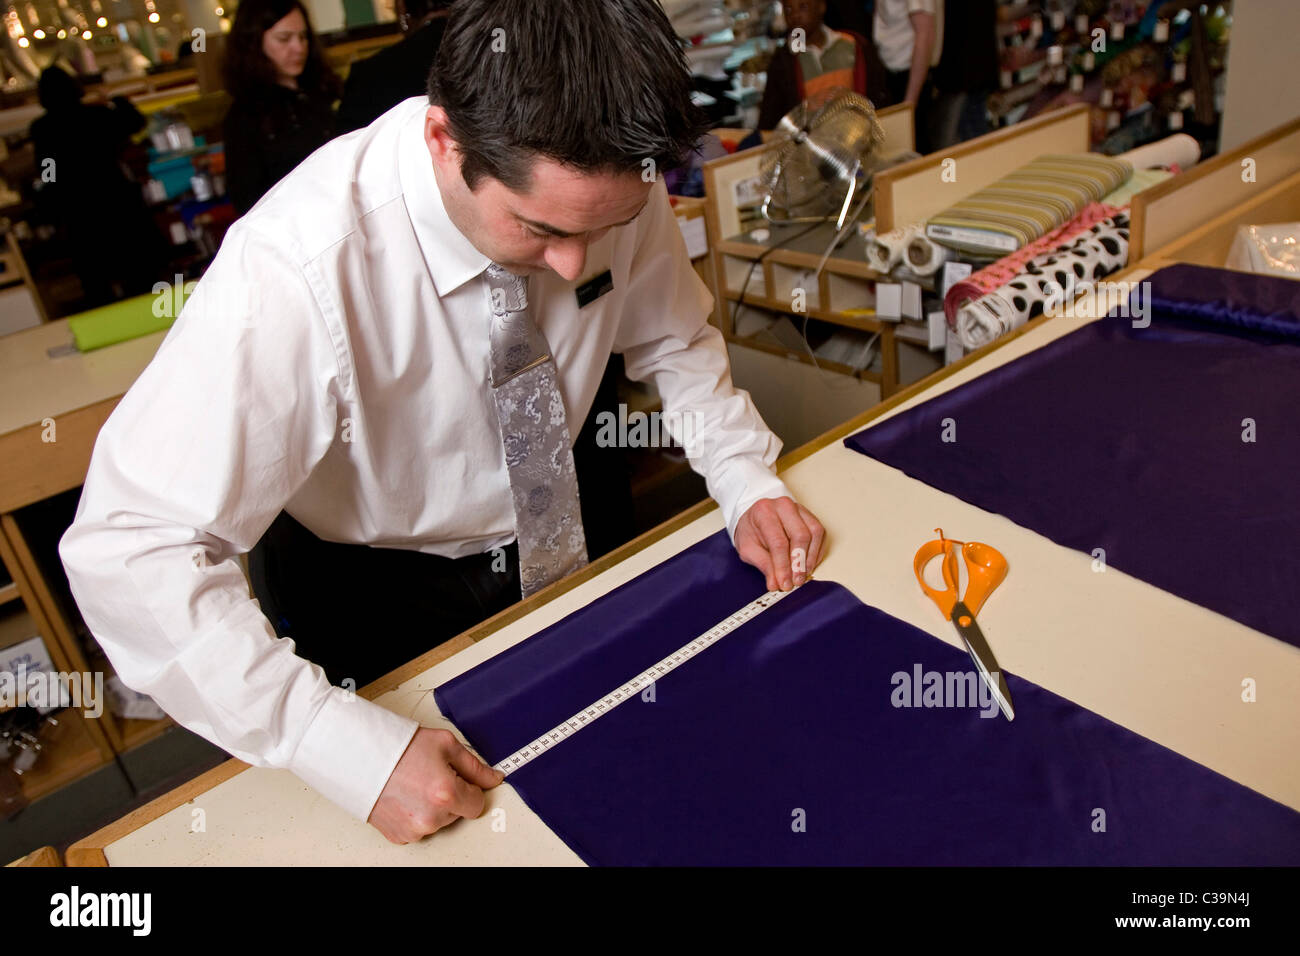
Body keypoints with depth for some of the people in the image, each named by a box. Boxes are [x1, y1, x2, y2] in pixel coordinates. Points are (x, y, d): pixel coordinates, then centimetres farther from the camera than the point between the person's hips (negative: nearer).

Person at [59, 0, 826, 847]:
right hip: (384, 593, -3)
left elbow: (675, 341, -2)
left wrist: (746, 480, -16)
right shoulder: (296, 269, -35)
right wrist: (351, 748, -39)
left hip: (566, 550, 4)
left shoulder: (609, 184, -21)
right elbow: (131, 550, -33)